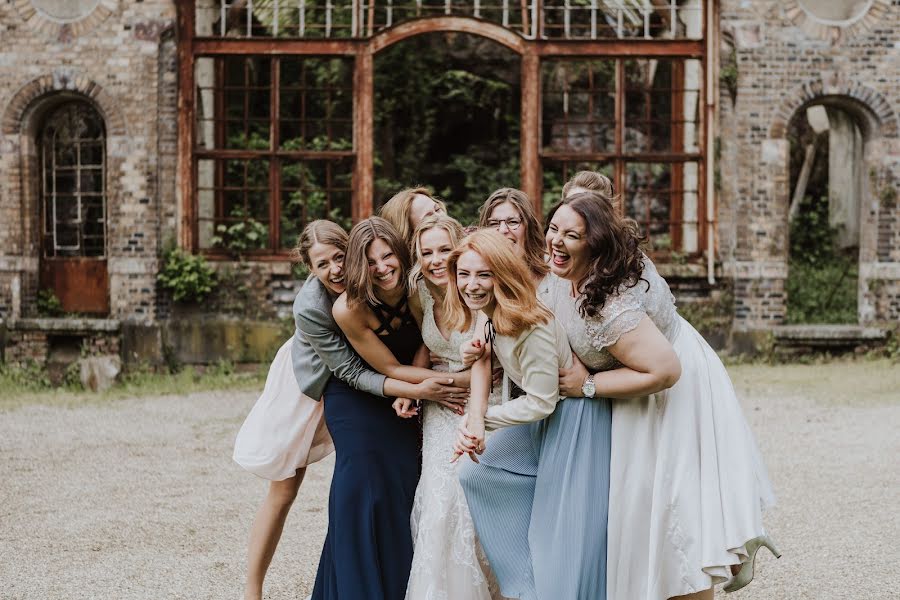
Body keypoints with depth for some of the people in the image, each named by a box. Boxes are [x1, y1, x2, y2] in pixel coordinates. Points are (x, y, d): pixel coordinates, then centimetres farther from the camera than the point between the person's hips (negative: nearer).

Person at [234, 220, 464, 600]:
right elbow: (353, 372, -33)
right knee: (284, 490, 0)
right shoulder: (309, 308, -36)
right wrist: (416, 390, -42)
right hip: (309, 384, -4)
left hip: (347, 388, 5)